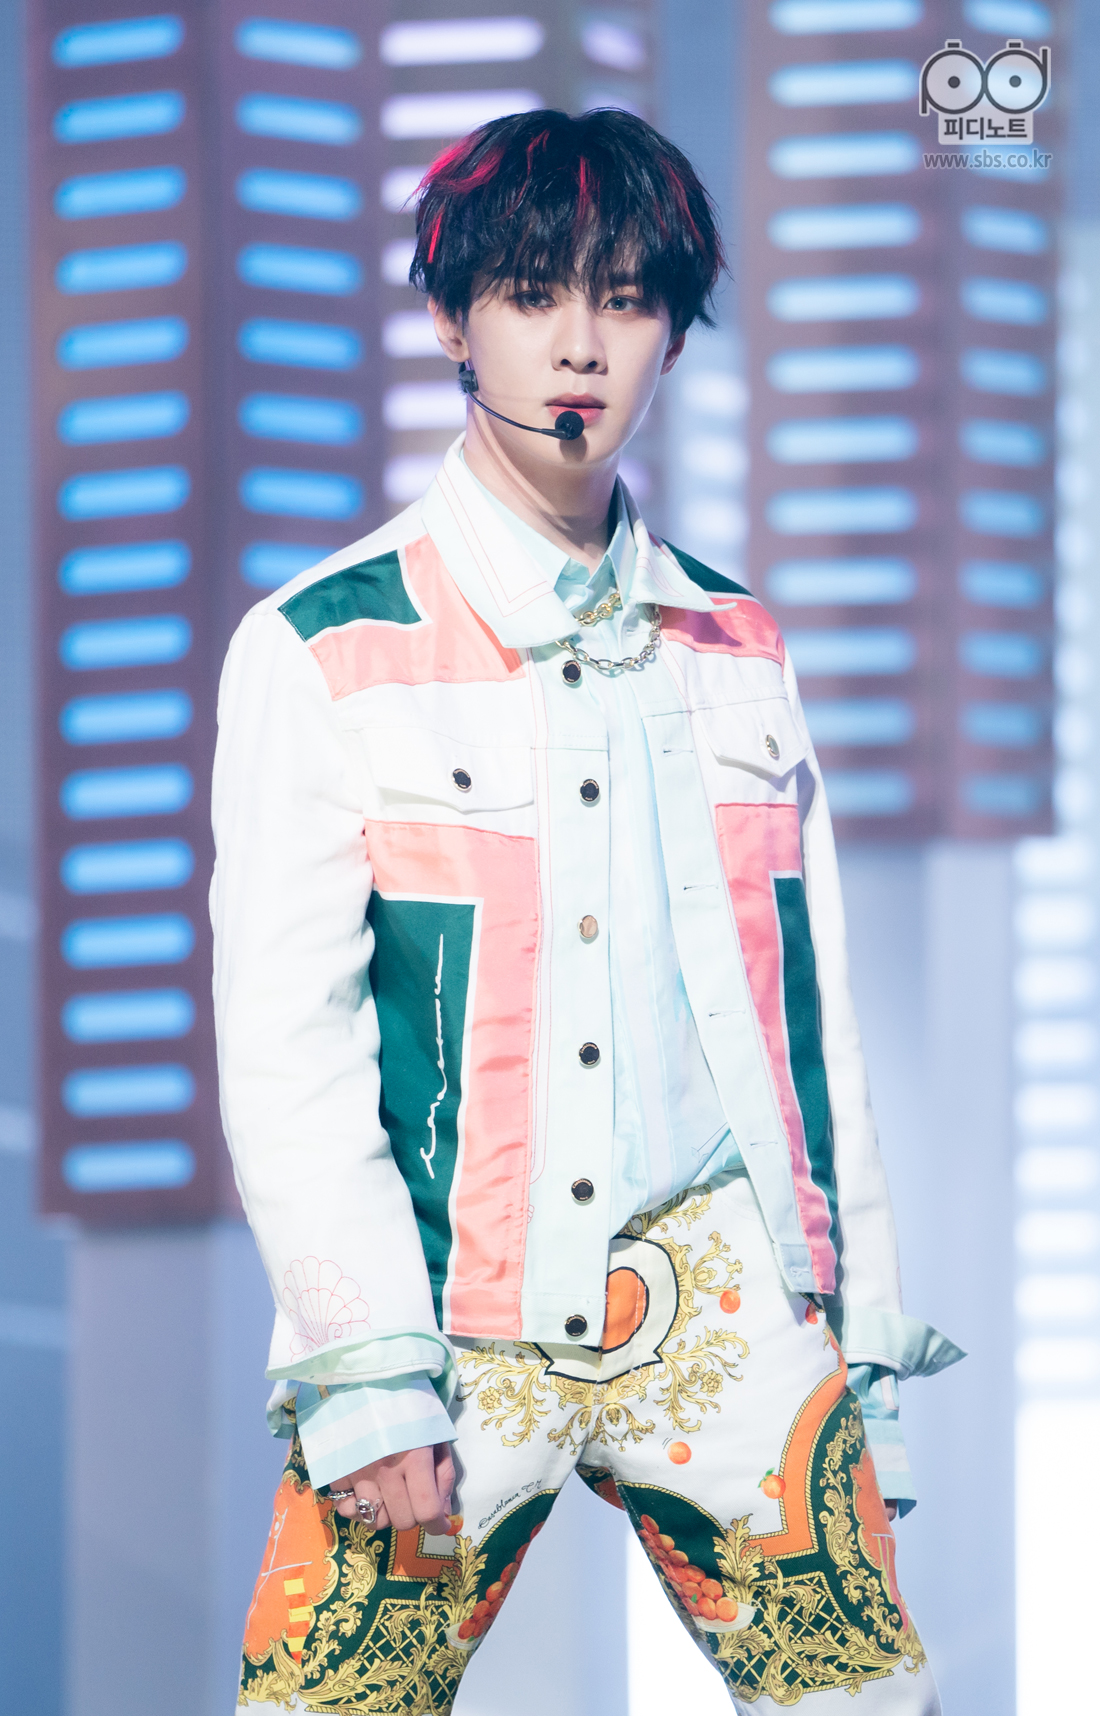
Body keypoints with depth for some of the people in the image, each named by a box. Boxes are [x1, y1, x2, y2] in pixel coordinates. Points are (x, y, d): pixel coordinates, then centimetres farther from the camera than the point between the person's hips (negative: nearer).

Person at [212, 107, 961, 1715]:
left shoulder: (738, 649, 12)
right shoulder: (324, 653, -2)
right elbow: (282, 1041, -5)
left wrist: (871, 1347, 14)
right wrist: (365, 1379, -12)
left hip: (726, 1308, 3)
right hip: (449, 1319, -3)